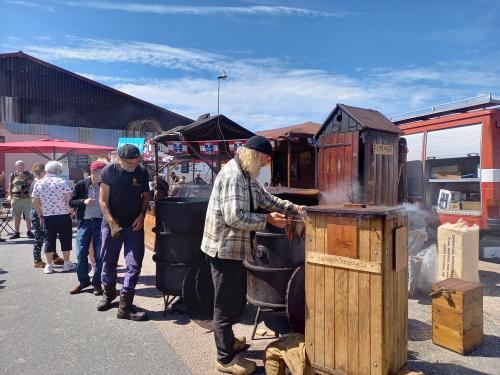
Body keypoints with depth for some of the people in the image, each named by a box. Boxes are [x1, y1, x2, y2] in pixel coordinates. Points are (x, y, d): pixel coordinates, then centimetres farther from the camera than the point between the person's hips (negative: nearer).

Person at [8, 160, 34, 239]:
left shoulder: (29, 174, 6)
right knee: (16, 217, 7)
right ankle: (16, 233, 15)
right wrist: (11, 198, 6)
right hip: (16, 198, 1)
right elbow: (10, 187, 11)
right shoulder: (13, 175, 8)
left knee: (28, 216, 2)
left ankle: (29, 232, 10)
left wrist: (24, 178, -13)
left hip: (27, 198, -1)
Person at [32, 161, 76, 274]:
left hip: (47, 217, 3)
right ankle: (66, 264, 16)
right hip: (63, 216, -3)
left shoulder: (38, 183, 3)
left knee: (49, 240, 10)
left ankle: (49, 266, 16)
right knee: (65, 239, 8)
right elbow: (69, 199, -12)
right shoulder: (62, 182, -8)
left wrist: (40, 216, 14)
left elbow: (35, 202, 7)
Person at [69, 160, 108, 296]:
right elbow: (71, 202, 5)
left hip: (101, 223, -1)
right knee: (81, 254, 5)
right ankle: (83, 280, 24)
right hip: (84, 223, 1)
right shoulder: (81, 185, -1)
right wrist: (84, 201, -13)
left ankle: (97, 283, 18)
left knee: (99, 255, 4)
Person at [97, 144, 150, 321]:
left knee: (134, 265, -3)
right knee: (108, 262, 13)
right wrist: (112, 223, -15)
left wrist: (141, 215, -9)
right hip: (112, 225, -1)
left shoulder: (142, 172, -4)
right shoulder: (108, 171, -9)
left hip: (135, 226, 1)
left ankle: (125, 306, 6)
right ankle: (109, 293, 40)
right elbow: (103, 200, -7)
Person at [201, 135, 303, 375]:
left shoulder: (246, 176, 12)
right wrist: (267, 220, -17)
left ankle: (227, 339, 42)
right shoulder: (232, 175, -21)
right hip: (225, 249, -10)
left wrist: (294, 208, 10)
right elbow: (235, 217, -27)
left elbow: (266, 199, 19)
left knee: (233, 299, 23)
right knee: (226, 302, 3)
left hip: (235, 248, 10)